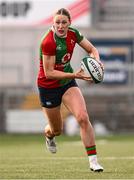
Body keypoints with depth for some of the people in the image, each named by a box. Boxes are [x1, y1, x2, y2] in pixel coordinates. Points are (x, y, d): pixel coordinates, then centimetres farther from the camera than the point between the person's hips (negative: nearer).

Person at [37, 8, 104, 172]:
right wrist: (74, 75, -33)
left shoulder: (73, 34, -10)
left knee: (83, 118, -19)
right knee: (57, 130, 12)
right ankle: (49, 135, 52)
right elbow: (49, 73, -26)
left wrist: (96, 61, -19)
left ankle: (93, 161, -13)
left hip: (68, 83, 4)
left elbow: (92, 50, 4)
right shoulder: (48, 42, -28)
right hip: (48, 86, -4)